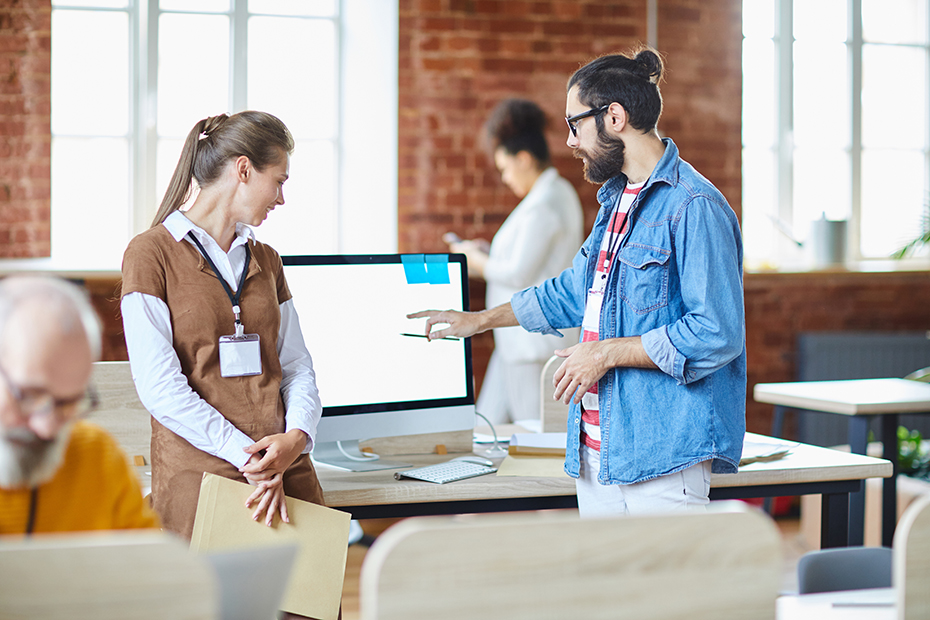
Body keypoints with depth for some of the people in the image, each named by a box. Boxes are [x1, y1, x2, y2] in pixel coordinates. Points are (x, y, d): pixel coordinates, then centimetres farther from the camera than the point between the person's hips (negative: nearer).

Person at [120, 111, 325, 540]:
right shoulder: (151, 254, -2)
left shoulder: (265, 261, 18)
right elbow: (159, 386, -11)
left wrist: (296, 437, -8)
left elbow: (297, 366, 13)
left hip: (285, 471, 5)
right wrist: (246, 456, -17)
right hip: (198, 471, -5)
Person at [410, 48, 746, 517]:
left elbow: (716, 334, -19)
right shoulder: (616, 200, 18)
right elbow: (574, 291, 34)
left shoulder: (694, 206, -13)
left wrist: (606, 353, -13)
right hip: (596, 451, 9)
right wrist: (478, 320, 38)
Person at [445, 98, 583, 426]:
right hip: (522, 338, 11)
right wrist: (488, 252, 16)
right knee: (488, 424, 12)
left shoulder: (543, 204, -19)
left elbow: (520, 274, -21)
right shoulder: (558, 192, 14)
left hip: (536, 337, -11)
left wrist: (476, 261, -5)